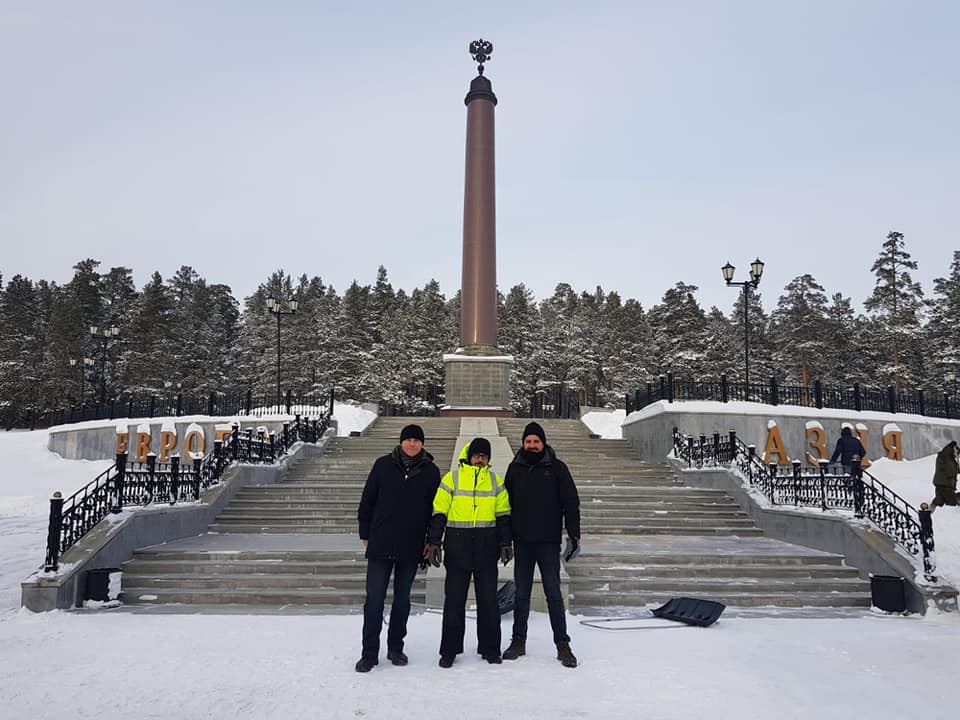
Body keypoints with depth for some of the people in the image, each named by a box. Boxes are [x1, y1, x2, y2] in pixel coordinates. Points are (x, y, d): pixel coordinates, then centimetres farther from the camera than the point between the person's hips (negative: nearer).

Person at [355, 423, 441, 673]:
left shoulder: (431, 471, 4)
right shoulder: (384, 465, 1)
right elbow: (367, 500, 5)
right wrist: (365, 533, 4)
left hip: (411, 548, 1)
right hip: (381, 545, -1)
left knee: (402, 599, 12)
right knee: (374, 598, -1)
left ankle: (395, 647, 25)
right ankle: (369, 653, 8)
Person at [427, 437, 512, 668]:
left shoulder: (496, 481, 9)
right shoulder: (451, 479, 1)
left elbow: (503, 515, 11)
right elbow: (438, 513, 0)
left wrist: (505, 543, 3)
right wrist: (434, 542, -7)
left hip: (487, 549, 2)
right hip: (458, 548, -2)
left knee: (488, 599, 6)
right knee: (454, 599, 3)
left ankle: (490, 648, 18)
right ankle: (450, 650, 14)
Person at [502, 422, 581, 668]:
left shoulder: (556, 468, 0)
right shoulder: (515, 468, 8)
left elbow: (571, 503, -1)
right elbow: (506, 503, 12)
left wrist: (574, 535, -7)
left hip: (548, 541, -3)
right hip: (522, 542, 3)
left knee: (553, 593, 0)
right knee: (521, 594, 10)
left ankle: (563, 645, 7)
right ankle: (519, 641, 19)